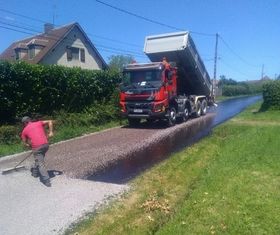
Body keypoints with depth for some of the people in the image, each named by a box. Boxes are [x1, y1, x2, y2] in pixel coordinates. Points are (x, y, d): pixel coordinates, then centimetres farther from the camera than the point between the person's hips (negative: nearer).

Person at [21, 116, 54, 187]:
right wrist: (51, 132, 10)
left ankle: (47, 181, -3)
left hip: (37, 147, -4)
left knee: (41, 164, 0)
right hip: (46, 144, 4)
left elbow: (25, 142, 19)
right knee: (39, 159, 28)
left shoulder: (25, 130, 14)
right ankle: (35, 172, 46)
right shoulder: (38, 123, 17)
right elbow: (50, 121, 11)